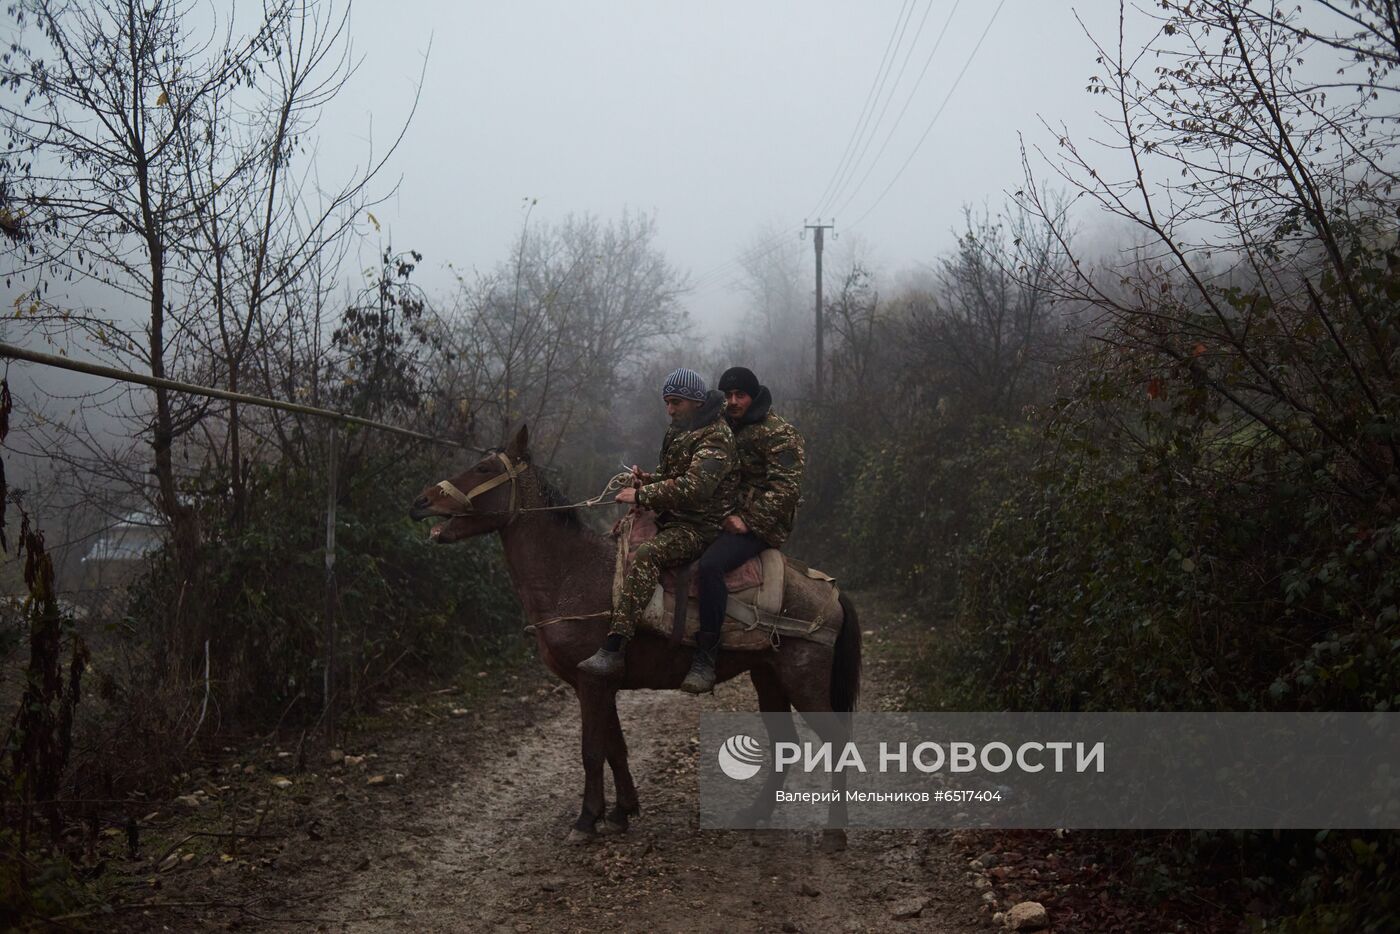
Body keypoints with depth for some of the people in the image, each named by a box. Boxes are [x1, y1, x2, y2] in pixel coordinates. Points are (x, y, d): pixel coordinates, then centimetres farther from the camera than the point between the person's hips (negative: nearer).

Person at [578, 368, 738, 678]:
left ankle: (613, 650, -44)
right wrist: (647, 480, 8)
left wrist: (642, 496, -23)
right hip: (672, 520, 11)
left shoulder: (715, 437, -14)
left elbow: (693, 488, -27)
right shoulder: (681, 432, 18)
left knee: (647, 554, -34)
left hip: (700, 527, -11)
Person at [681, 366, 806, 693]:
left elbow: (784, 488, -15)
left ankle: (705, 660, -32)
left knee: (710, 564, -33)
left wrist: (748, 520, -21)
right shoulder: (723, 427, 18)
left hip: (758, 524, -9)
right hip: (722, 516, 10)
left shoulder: (779, 433, -8)